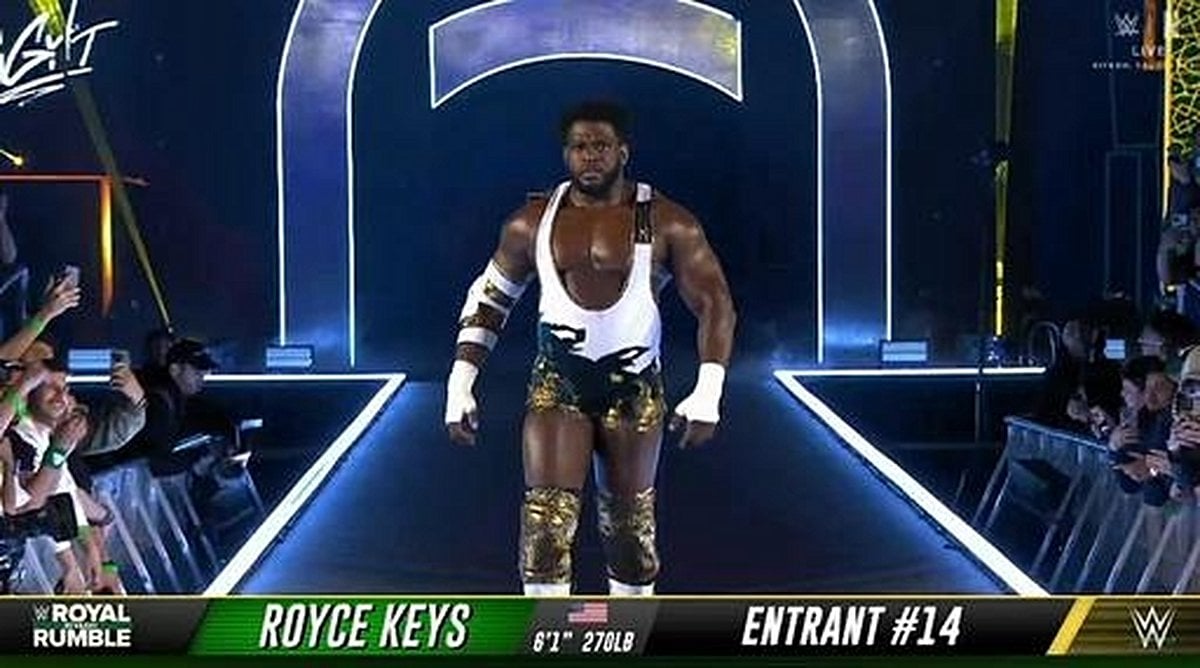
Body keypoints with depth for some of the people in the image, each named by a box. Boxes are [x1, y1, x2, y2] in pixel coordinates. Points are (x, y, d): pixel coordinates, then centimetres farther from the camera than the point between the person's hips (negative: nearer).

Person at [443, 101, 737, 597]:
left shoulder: (667, 224, -6)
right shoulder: (533, 222, 1)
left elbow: (713, 303, -6)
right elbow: (488, 297, 10)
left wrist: (708, 393, -19)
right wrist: (460, 385, 1)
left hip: (634, 388, -1)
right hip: (556, 383, 1)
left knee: (629, 525, 11)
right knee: (546, 521, -10)